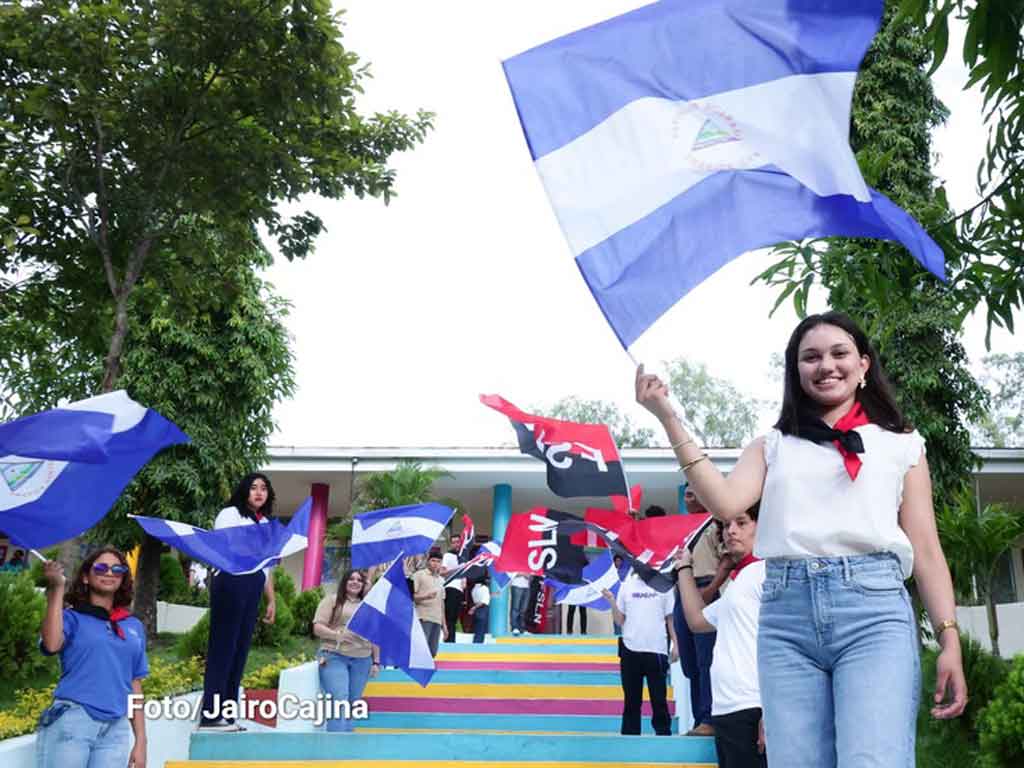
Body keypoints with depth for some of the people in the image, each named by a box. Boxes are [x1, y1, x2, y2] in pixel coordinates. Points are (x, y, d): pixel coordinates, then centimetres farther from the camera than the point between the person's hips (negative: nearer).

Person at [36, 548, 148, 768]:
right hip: (71, 722, -4)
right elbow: (51, 645, -18)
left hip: (117, 730, 4)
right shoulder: (72, 617, 6)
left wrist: (141, 741, 11)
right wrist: (57, 589, -15)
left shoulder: (134, 627, 16)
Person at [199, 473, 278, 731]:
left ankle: (227, 715, 10)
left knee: (240, 649, 6)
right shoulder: (230, 514, 3)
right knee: (223, 647, -8)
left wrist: (272, 599, 19)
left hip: (253, 587, 7)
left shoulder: (266, 523, 21)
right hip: (231, 582, -7)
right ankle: (210, 714, -7)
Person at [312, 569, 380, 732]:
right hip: (334, 657, -4)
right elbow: (317, 628, -3)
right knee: (339, 701, -17)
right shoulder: (332, 600, 5)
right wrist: (338, 634, -18)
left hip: (362, 661, 4)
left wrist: (376, 662, 11)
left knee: (351, 705, 5)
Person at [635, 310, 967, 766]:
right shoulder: (773, 447, 19)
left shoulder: (901, 444, 17)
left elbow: (926, 551, 13)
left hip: (873, 609, -1)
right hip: (786, 615, 2)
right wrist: (668, 418, -1)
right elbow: (725, 504, 0)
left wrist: (949, 640, 2)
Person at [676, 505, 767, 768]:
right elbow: (698, 620, 29)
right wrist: (684, 568, 33)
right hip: (726, 711, 9)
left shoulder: (767, 571, -6)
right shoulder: (737, 584, 21)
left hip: (751, 711, -9)